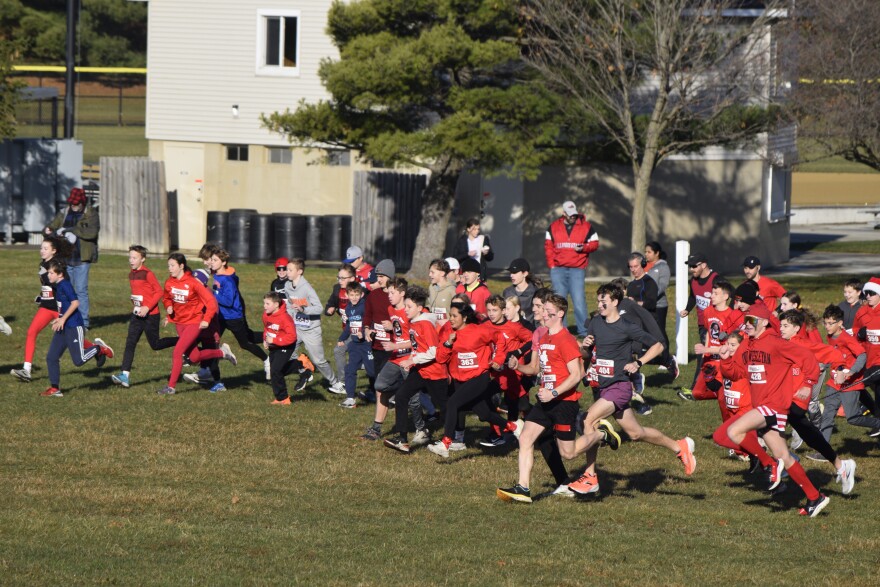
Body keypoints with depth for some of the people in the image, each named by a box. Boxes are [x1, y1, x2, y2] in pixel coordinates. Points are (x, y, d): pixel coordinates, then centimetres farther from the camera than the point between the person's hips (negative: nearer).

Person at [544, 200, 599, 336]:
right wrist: (551, 264, 3)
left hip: (577, 269, -3)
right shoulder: (554, 227, 9)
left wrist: (583, 248, -15)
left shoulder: (586, 227, 3)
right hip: (558, 269, 3)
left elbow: (594, 244, 5)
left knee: (579, 301, -10)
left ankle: (583, 333, -6)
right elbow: (548, 246, 11)